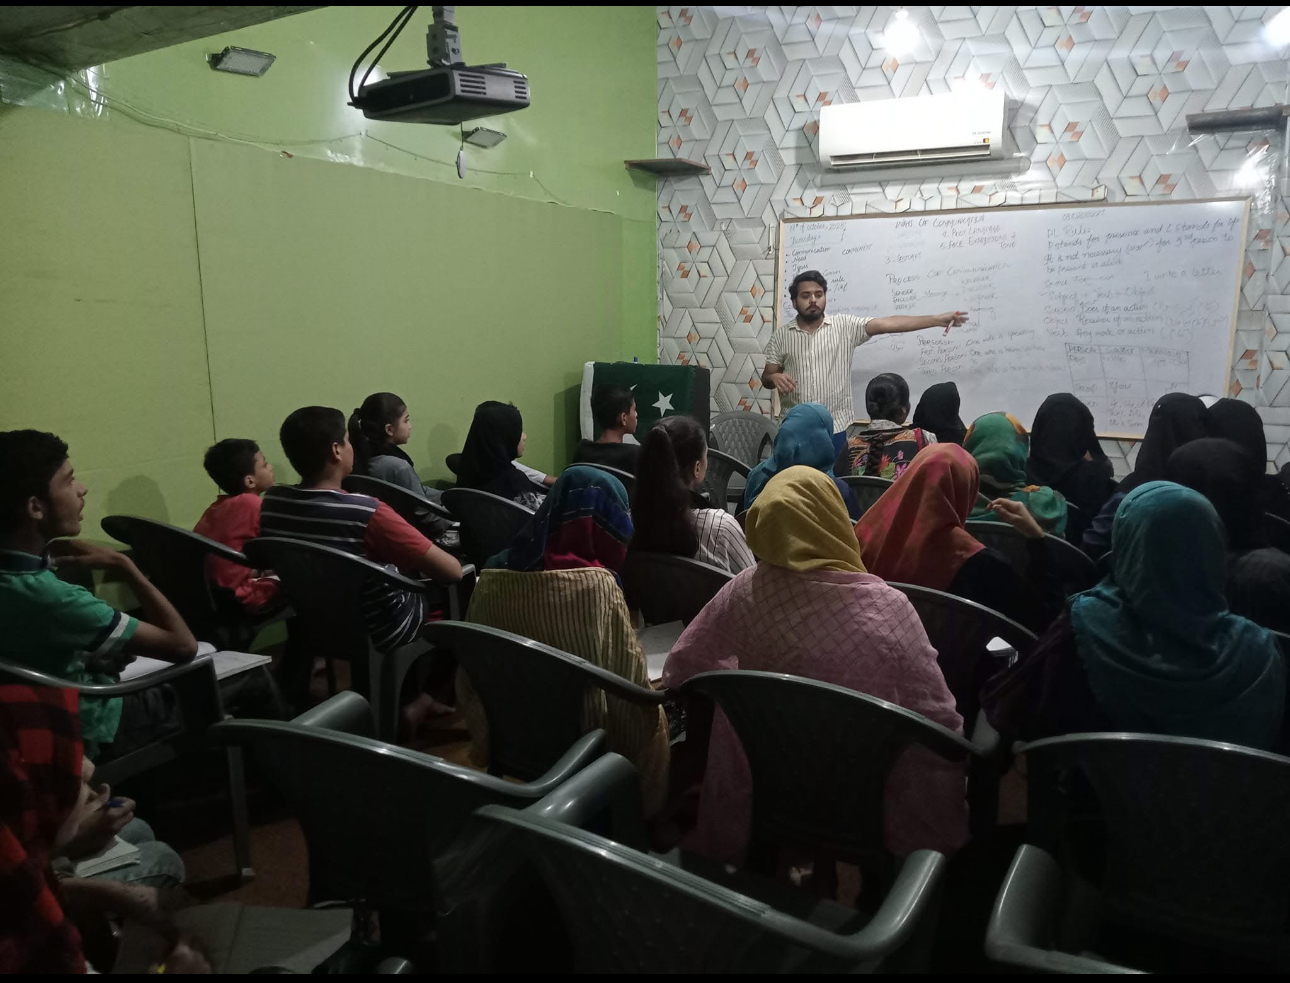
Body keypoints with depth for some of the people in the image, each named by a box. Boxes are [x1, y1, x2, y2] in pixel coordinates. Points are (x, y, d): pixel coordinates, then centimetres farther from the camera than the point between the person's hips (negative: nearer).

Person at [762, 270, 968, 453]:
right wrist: (774, 378, -17)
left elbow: (886, 324, -9)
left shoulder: (844, 326, 0)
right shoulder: (781, 335, 4)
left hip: (834, 429, -1)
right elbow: (765, 378, 8)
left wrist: (937, 320, -17)